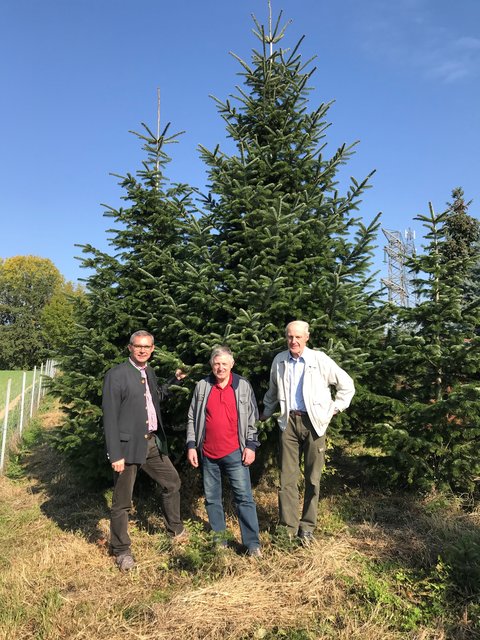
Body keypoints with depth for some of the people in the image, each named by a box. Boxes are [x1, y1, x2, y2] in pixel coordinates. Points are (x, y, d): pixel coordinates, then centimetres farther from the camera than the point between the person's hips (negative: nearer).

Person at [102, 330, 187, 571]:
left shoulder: (149, 372, 9)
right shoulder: (116, 375, -14)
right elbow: (110, 417, -16)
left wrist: (175, 380, 15)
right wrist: (115, 454, -19)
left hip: (153, 443, 8)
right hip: (128, 445, -7)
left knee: (172, 482, 19)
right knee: (122, 502, 6)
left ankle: (175, 529, 41)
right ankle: (121, 551, 26)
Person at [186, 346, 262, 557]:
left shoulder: (244, 386, -1)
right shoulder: (202, 386, 1)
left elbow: (252, 419, 2)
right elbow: (192, 418, 5)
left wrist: (250, 446, -3)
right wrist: (191, 446, 1)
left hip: (235, 453, -2)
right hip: (208, 453, 2)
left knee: (244, 497, -2)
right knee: (212, 498, 12)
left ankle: (253, 544, 5)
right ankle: (218, 540, 27)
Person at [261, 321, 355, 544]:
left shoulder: (320, 359, -7)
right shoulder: (279, 360, 4)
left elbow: (347, 384, 1)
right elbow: (272, 390, 22)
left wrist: (333, 409, 1)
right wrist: (266, 412, 28)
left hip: (314, 422, -2)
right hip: (289, 422, 2)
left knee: (312, 478, 7)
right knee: (287, 477, 3)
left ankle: (307, 527, 20)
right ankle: (288, 526, 14)